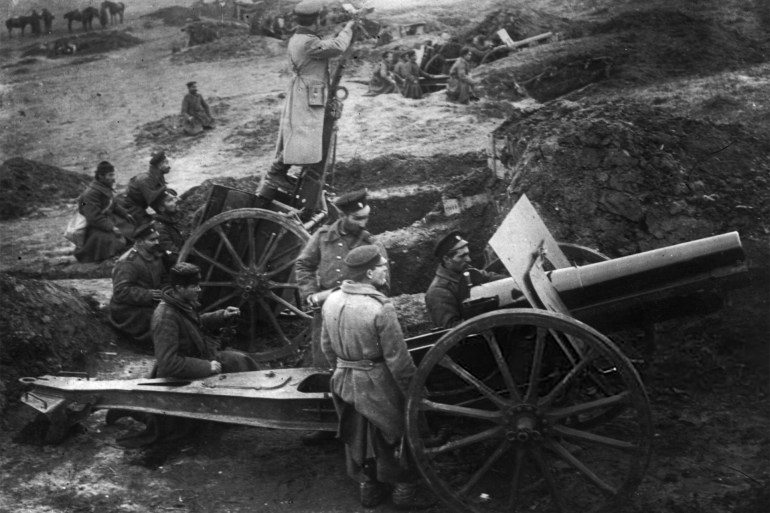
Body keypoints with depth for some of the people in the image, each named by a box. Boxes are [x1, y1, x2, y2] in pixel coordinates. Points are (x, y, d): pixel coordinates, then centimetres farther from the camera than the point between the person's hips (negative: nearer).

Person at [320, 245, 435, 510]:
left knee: (357, 436, 22)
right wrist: (413, 392, -9)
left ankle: (367, 487, 36)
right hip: (377, 385, -6)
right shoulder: (381, 308, -25)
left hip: (345, 382, 6)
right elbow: (397, 358, -20)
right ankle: (404, 492, 26)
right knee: (394, 437, 13)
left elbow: (327, 346, 8)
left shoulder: (332, 301, -4)